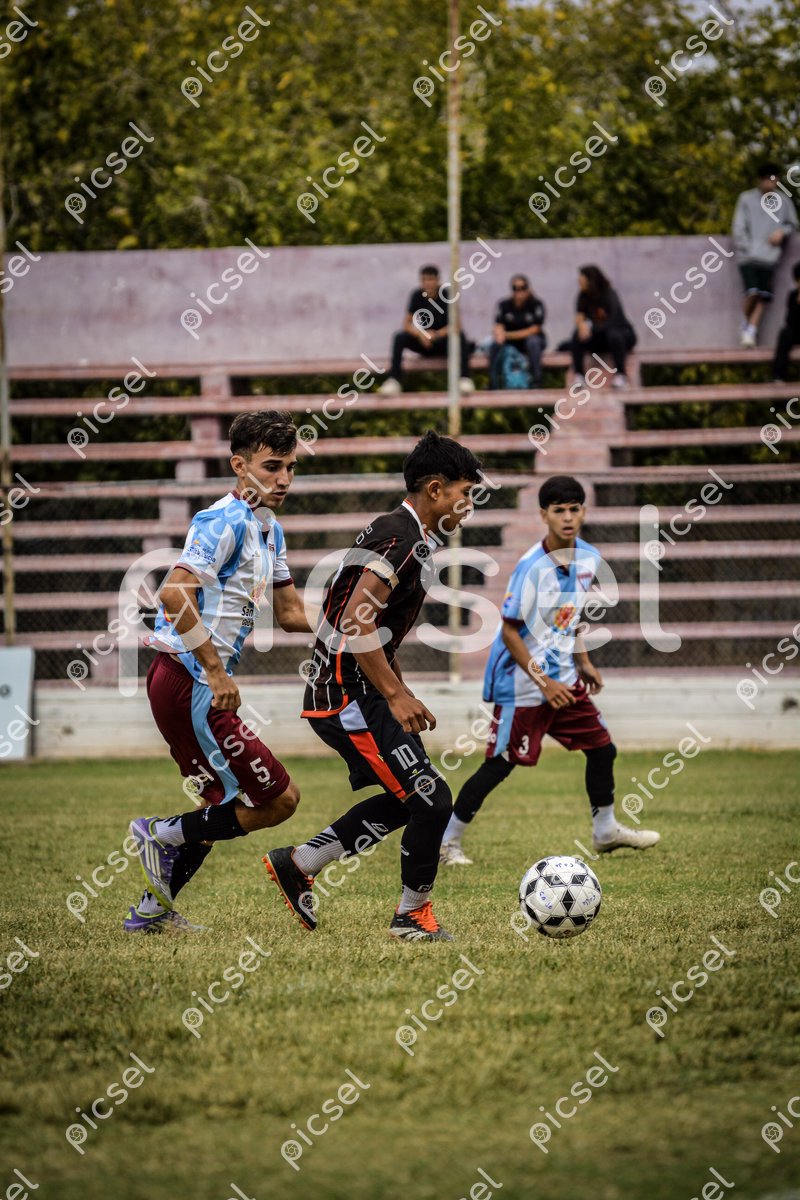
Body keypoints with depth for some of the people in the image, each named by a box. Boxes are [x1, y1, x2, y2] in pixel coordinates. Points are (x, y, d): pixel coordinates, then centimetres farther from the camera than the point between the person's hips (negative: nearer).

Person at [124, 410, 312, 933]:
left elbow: (291, 613, 24)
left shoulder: (269, 531, 16)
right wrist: (217, 672, -27)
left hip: (198, 687, 11)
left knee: (223, 802, 24)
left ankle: (154, 908, 32)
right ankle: (164, 833, 2)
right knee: (279, 798, -10)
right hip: (191, 684, -11)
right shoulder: (226, 521, -15)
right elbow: (175, 595, -27)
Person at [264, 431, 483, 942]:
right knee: (432, 799, -7)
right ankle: (413, 914, 9)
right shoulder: (400, 539, -17)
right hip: (347, 697, -11)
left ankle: (298, 863, 22)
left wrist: (403, 696, 23)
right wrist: (397, 695, -23)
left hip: (352, 694, 11)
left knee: (404, 800, 16)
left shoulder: (406, 537, 16)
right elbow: (357, 622, -26)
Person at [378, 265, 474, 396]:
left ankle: (464, 378, -42)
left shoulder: (447, 294, -11)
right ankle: (394, 380, -33)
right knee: (400, 338, -25)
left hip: (443, 340, -2)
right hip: (423, 341, 2)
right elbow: (407, 325, -7)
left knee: (460, 336, -33)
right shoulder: (417, 296, -5)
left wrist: (437, 334, -33)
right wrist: (420, 334, -28)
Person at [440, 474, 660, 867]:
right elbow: (510, 631, -19)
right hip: (524, 682, -8)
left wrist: (582, 661, 17)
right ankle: (447, 841, 5)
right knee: (500, 765, -5)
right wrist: (543, 683, -20)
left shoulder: (588, 558, 2)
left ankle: (606, 831, 29)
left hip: (563, 676, 8)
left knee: (602, 748, 11)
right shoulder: (532, 567, -22)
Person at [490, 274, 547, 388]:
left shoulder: (536, 304, -11)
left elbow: (534, 329, -15)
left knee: (533, 341, -37)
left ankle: (536, 381, -31)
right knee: (496, 344, -28)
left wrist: (509, 335, -20)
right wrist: (499, 334, -35)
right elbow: (498, 326, -8)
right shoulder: (504, 305, -3)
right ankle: (493, 384, -26)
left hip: (532, 338, -2)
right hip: (510, 341, 2)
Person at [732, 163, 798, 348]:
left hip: (769, 256, 3)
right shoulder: (746, 199, 2)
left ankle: (751, 332, 3)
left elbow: (793, 223, 19)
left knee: (763, 297, -5)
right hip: (748, 256, -2)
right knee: (752, 292, -16)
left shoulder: (784, 201, 8)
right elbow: (738, 227, 1)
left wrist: (782, 231, -3)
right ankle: (745, 324, 9)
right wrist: (744, 248, -9)